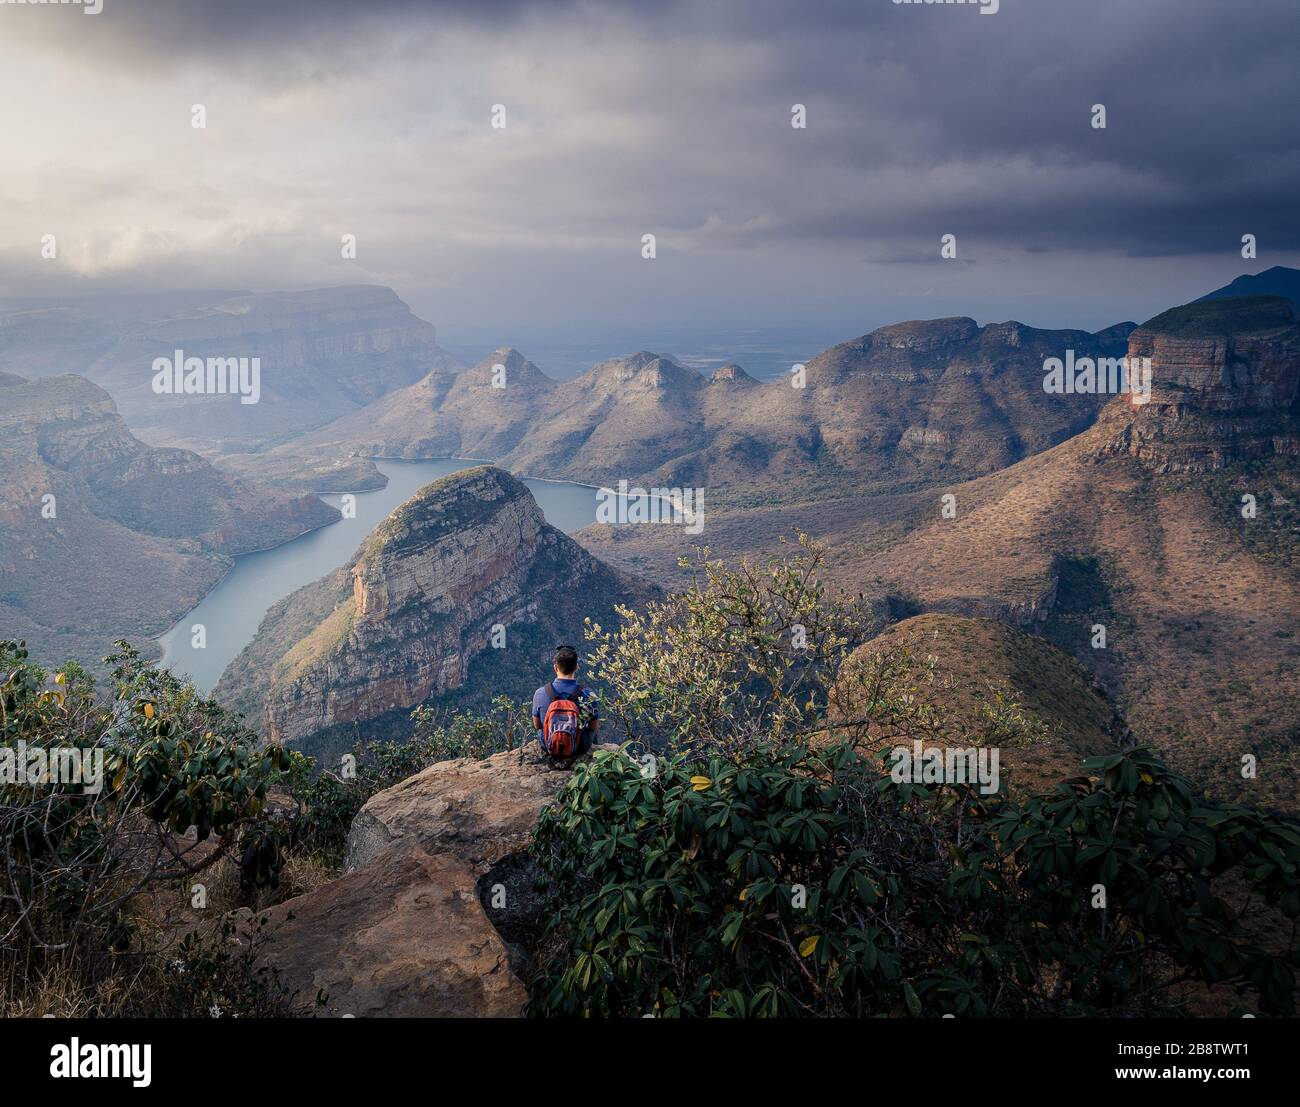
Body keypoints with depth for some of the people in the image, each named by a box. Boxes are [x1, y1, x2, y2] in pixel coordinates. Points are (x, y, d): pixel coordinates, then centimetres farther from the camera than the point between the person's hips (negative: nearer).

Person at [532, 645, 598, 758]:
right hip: (579, 749, -1)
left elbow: (537, 725, -3)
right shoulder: (588, 696, -22)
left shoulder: (540, 693, -20)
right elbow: (594, 727, -7)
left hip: (548, 747, 1)